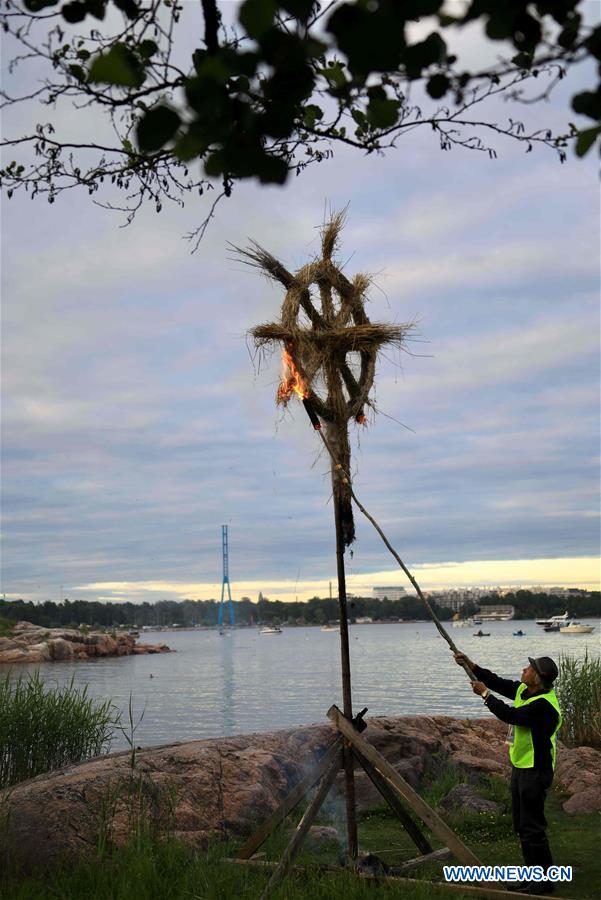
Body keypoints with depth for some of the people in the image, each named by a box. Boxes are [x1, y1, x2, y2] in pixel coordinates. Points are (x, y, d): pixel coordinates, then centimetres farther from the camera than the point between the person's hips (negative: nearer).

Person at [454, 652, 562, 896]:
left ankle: (545, 880, 8)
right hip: (520, 766, 10)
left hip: (535, 771, -10)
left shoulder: (544, 704, -25)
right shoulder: (524, 690, 3)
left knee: (532, 826, -4)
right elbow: (498, 683, 12)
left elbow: (510, 715, -28)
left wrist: (484, 694, -17)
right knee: (522, 826, 16)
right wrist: (470, 665, 4)